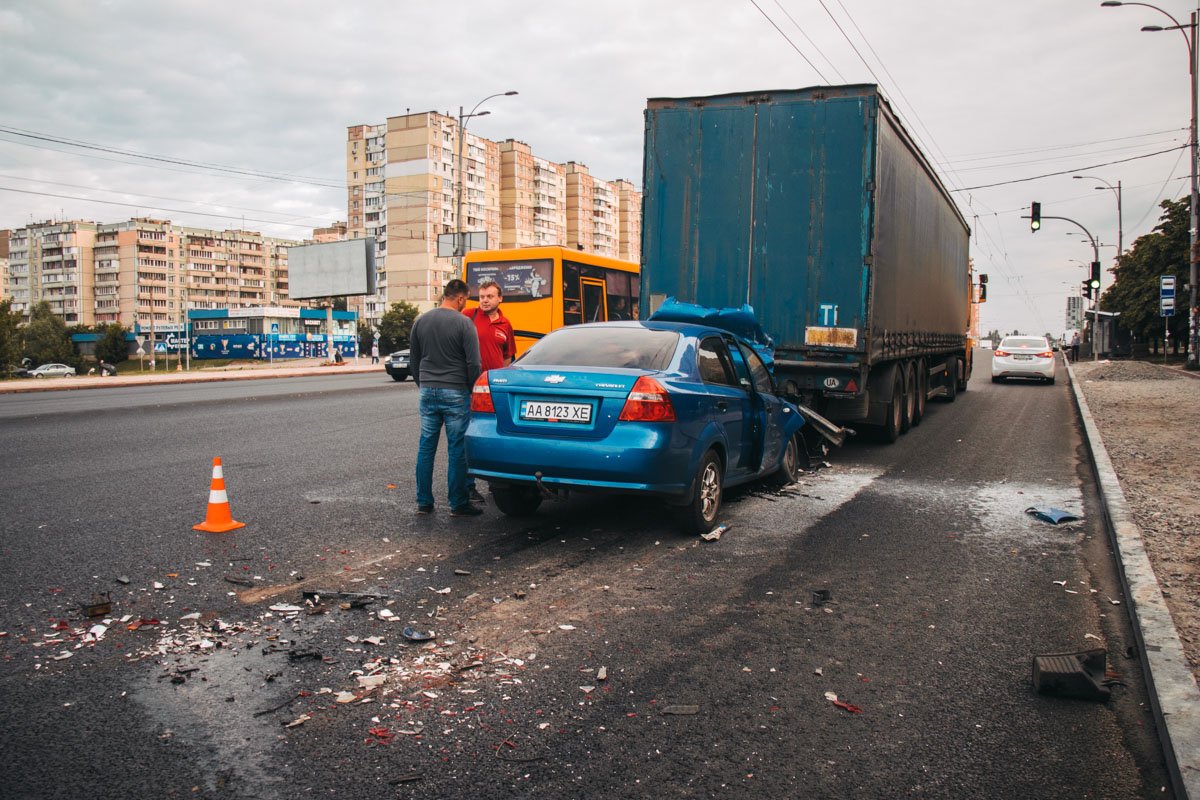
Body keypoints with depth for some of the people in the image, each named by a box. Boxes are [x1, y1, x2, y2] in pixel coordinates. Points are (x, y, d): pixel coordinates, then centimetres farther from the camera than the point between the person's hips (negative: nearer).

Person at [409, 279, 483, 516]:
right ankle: (458, 504, 7)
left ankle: (424, 502, 15)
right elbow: (473, 363, -12)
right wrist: (470, 389, 4)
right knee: (457, 450, 1)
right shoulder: (463, 323, -10)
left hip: (427, 392, 5)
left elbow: (413, 361, 13)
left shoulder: (421, 321, 7)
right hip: (455, 394, -5)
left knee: (426, 447, 10)